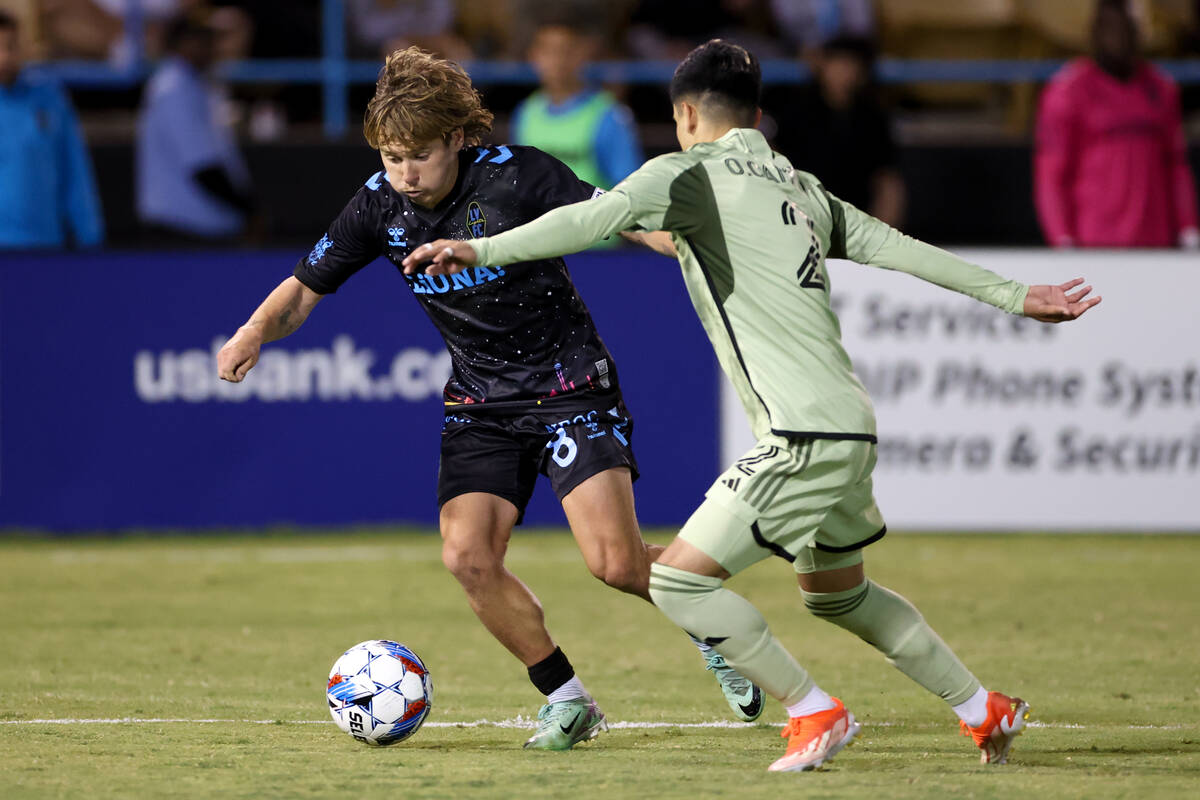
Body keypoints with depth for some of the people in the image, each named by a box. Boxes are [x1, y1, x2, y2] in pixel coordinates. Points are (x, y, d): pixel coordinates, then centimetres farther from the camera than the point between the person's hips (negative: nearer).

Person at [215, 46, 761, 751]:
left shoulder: (517, 175, -17)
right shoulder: (380, 207, -6)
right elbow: (302, 290, 1)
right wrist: (257, 331, -21)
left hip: (571, 385, -4)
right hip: (482, 403, 4)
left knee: (616, 562, -16)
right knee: (467, 554, -16)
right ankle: (567, 699, 2)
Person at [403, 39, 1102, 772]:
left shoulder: (693, 172, -3)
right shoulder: (800, 187, 19)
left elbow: (603, 216, -19)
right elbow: (895, 246, 21)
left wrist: (482, 250, -22)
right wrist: (1011, 295, 28)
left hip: (804, 436, -9)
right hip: (851, 426, 9)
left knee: (680, 581, -4)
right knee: (838, 594, 27)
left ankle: (815, 713, -1)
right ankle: (986, 710, 32)